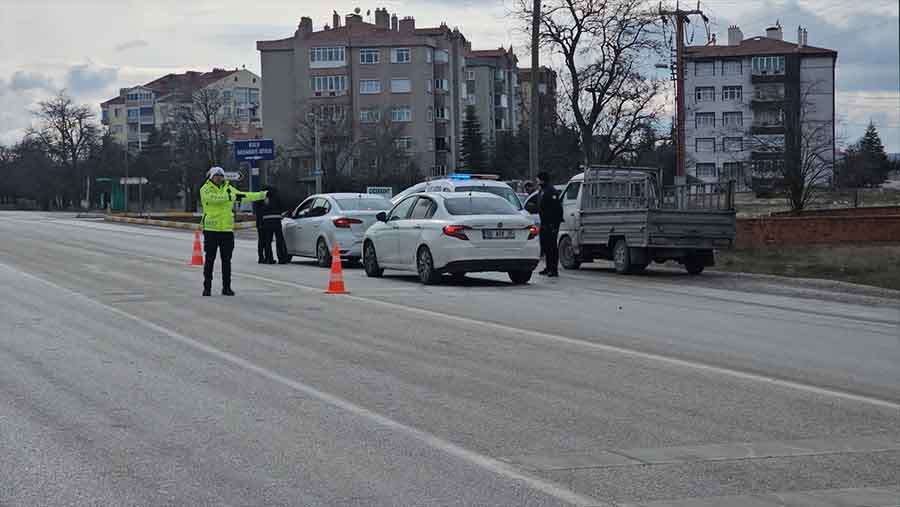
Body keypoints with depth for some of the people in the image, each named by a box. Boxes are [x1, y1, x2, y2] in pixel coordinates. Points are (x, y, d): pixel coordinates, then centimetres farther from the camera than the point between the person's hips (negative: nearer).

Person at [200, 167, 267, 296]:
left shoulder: (229, 189, 14)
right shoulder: (205, 189, -4)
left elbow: (244, 196, 19)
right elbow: (213, 198, -24)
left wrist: (263, 195, 16)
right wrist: (231, 197, -31)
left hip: (227, 229, 4)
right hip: (211, 229, -4)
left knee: (226, 259, 6)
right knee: (210, 259, 0)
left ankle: (226, 287, 12)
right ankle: (207, 287, 5)